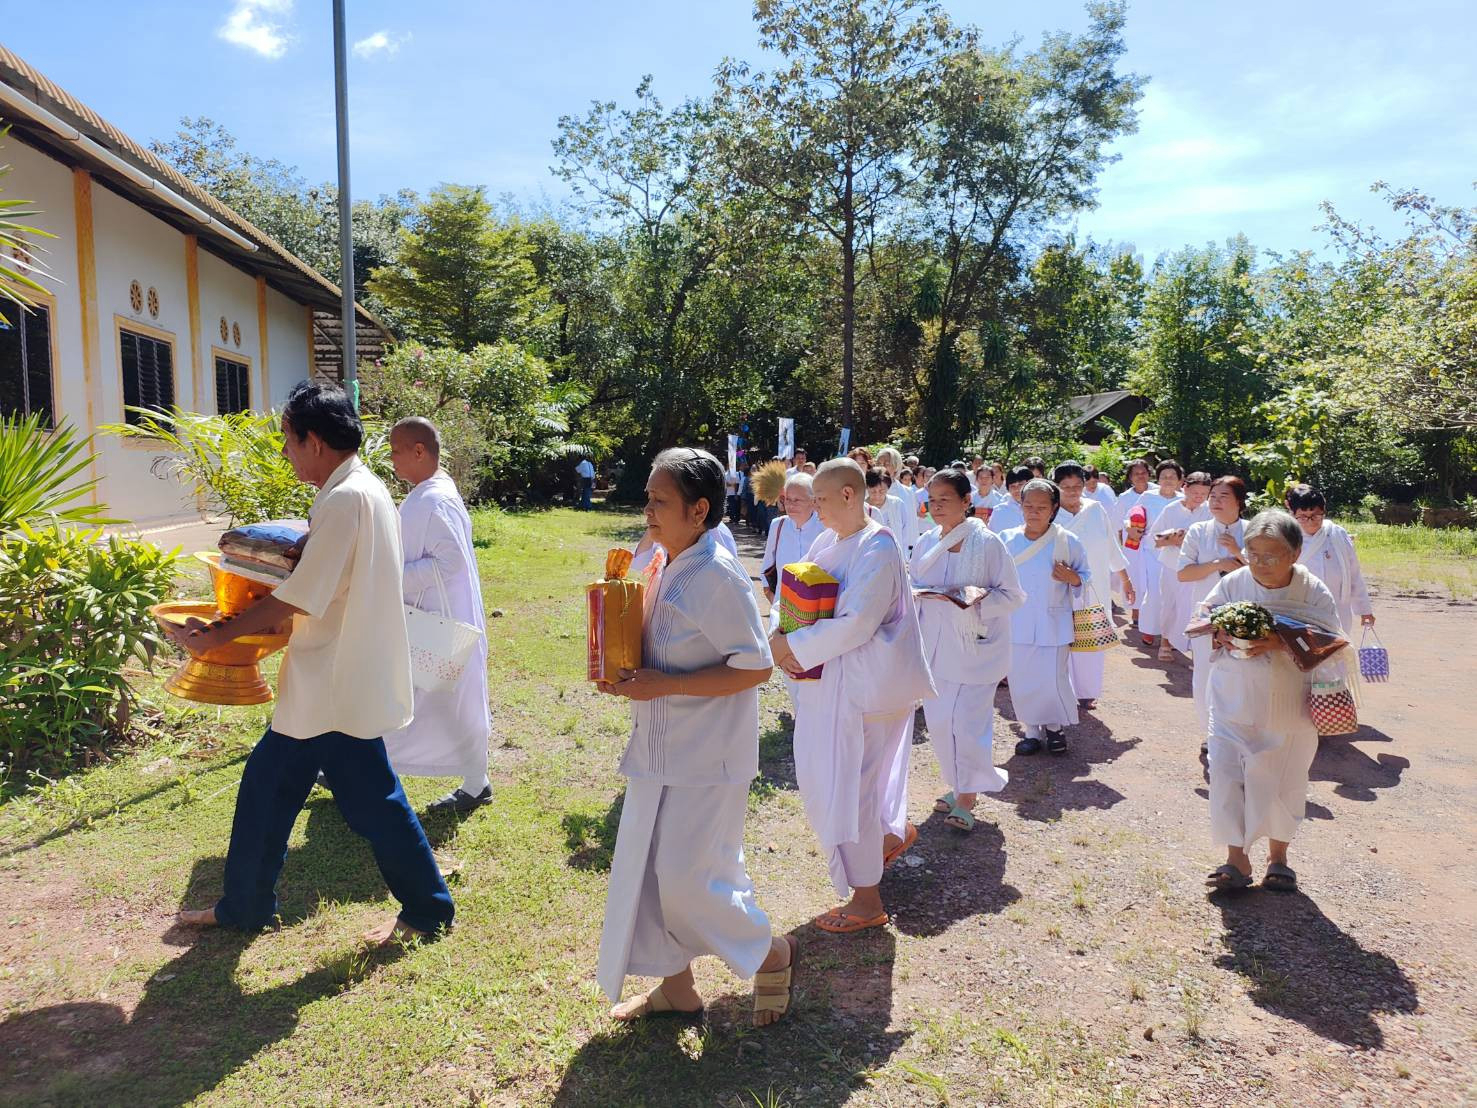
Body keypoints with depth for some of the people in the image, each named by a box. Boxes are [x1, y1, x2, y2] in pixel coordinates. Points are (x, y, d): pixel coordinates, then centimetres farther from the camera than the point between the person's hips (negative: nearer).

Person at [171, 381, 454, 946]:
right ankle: (244, 905, 35)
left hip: (338, 685, -10)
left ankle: (428, 908, 20)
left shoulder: (347, 498, -22)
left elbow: (301, 597, -22)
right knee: (268, 783, 19)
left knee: (372, 800, 3)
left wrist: (218, 634, -13)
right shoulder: (362, 489, 10)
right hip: (323, 683, 10)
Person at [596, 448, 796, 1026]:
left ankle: (771, 952, 24)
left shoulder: (716, 576, -21)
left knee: (687, 877, -3)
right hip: (662, 750, 9)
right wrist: (631, 673, -1)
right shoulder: (667, 568, 6)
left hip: (706, 758, -9)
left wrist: (662, 685, -23)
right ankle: (675, 983, 33)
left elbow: (755, 667, -22)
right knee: (649, 867, 14)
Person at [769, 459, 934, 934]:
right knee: (819, 774, 18)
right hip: (826, 679, 9)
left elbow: (856, 625, -25)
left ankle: (866, 902, 15)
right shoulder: (827, 542, 7)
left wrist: (792, 647, -20)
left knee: (846, 783, -1)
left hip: (863, 684, -9)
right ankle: (893, 831, 42)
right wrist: (781, 637, -10)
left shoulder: (879, 551, -19)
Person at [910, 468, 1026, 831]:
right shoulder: (925, 544, 5)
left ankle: (966, 800, 6)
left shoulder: (987, 543, -10)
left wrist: (980, 599, -23)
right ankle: (958, 786, 28)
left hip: (975, 646, -5)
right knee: (938, 720, 9)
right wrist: (920, 595, -9)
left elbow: (1013, 594, -6)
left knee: (967, 720, -8)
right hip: (935, 647, 5)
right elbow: (914, 589, 15)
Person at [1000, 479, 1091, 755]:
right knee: (1021, 679, 6)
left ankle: (1054, 727, 23)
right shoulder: (1007, 540, -1)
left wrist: (1072, 578, -16)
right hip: (1017, 624, 2)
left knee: (1053, 679, -3)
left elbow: (1085, 576, 5)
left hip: (1053, 625, -2)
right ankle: (1031, 731, 25)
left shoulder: (1067, 541, -4)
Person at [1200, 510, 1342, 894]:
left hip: (1289, 710, 0)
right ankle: (1236, 858, 15)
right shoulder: (1232, 583, -4)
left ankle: (1278, 854, 35)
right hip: (1234, 705, 1)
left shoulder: (1313, 592, -8)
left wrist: (1283, 643, -26)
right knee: (1227, 780, -1)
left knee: (1283, 784, 12)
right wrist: (1220, 635, -18)